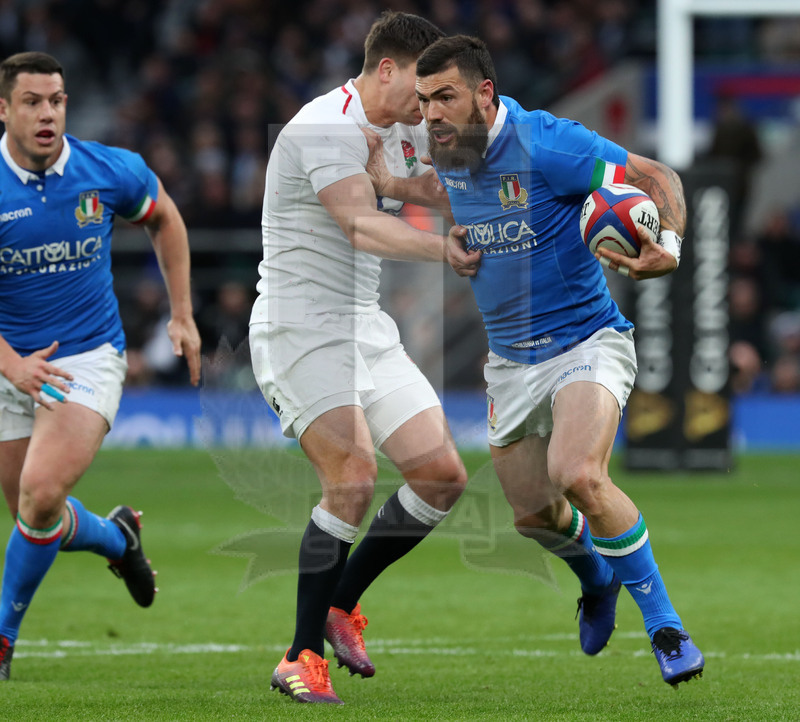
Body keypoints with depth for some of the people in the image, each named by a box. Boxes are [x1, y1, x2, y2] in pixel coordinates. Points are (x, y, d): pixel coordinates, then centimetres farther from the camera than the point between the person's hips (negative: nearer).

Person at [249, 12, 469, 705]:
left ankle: (340, 603, 19)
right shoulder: (325, 127, -17)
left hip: (367, 328, 9)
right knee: (355, 477, -24)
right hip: (299, 328, -9)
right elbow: (363, 227, -30)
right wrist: (452, 247, -39)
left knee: (443, 475, 2)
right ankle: (303, 657, -15)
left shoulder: (406, 129, 12)